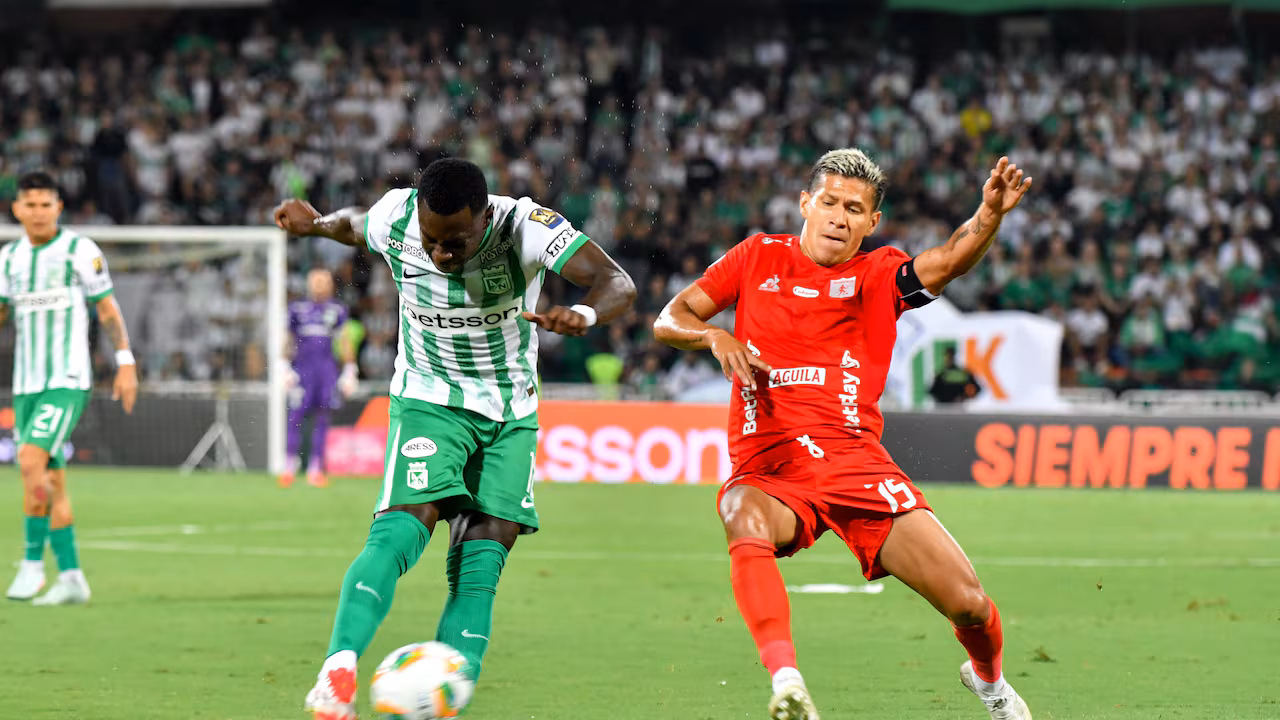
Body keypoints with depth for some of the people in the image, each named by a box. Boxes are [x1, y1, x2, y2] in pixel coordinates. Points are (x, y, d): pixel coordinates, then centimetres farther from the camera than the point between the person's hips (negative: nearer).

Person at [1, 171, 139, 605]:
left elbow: (108, 311, 0)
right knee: (50, 480, 5)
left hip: (68, 381, -5)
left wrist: (125, 363, -4)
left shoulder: (81, 251, -4)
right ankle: (71, 578, 11)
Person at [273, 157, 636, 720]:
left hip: (511, 416, 2)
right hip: (429, 400, -2)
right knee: (402, 530, -26)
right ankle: (338, 672, -35)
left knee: (479, 572, -6)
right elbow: (354, 225, 11)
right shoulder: (394, 219, -16)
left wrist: (584, 314, -51)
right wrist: (316, 225, -9)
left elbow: (618, 285, -30)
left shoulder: (523, 225, -22)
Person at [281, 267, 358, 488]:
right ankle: (289, 468, 2)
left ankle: (315, 470, 6)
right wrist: (285, 369, 2)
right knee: (295, 418, -6)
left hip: (327, 369, 1)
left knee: (322, 419, 1)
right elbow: (287, 341, 10)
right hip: (302, 368, -1)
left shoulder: (336, 311, 8)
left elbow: (344, 342, 11)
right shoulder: (297, 309, 7)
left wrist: (350, 372, 6)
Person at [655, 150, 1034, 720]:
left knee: (967, 601, -6)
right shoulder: (759, 257, 13)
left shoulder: (878, 276, 10)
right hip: (767, 469, -1)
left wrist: (991, 212, -31)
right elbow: (668, 320, 13)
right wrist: (714, 336, -10)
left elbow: (948, 262, -11)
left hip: (856, 462, 1)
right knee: (745, 522, -38)